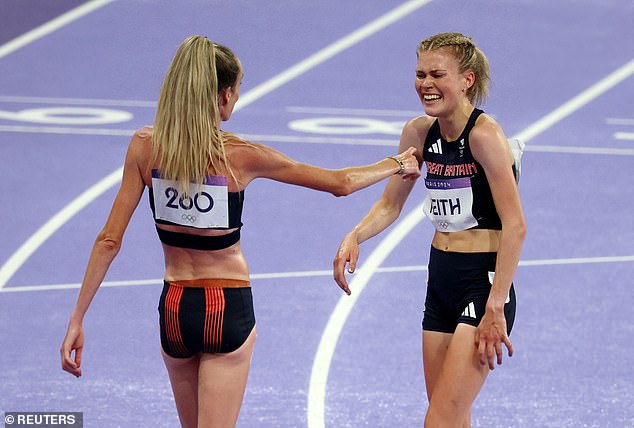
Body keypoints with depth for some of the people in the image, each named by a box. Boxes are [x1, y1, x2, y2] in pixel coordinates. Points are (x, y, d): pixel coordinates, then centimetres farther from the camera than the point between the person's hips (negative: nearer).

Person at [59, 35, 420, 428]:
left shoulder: (145, 146, -6)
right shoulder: (240, 156, -14)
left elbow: (110, 240, -7)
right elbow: (341, 183, -3)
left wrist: (78, 318, -2)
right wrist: (395, 166, 15)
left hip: (174, 307, 4)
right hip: (228, 309, -4)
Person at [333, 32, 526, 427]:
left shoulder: (485, 134, -17)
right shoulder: (420, 133, 5)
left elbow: (515, 226, -19)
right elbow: (390, 204, 16)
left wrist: (495, 309, -21)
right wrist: (354, 238, -4)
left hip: (484, 282, -8)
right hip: (441, 281, 8)